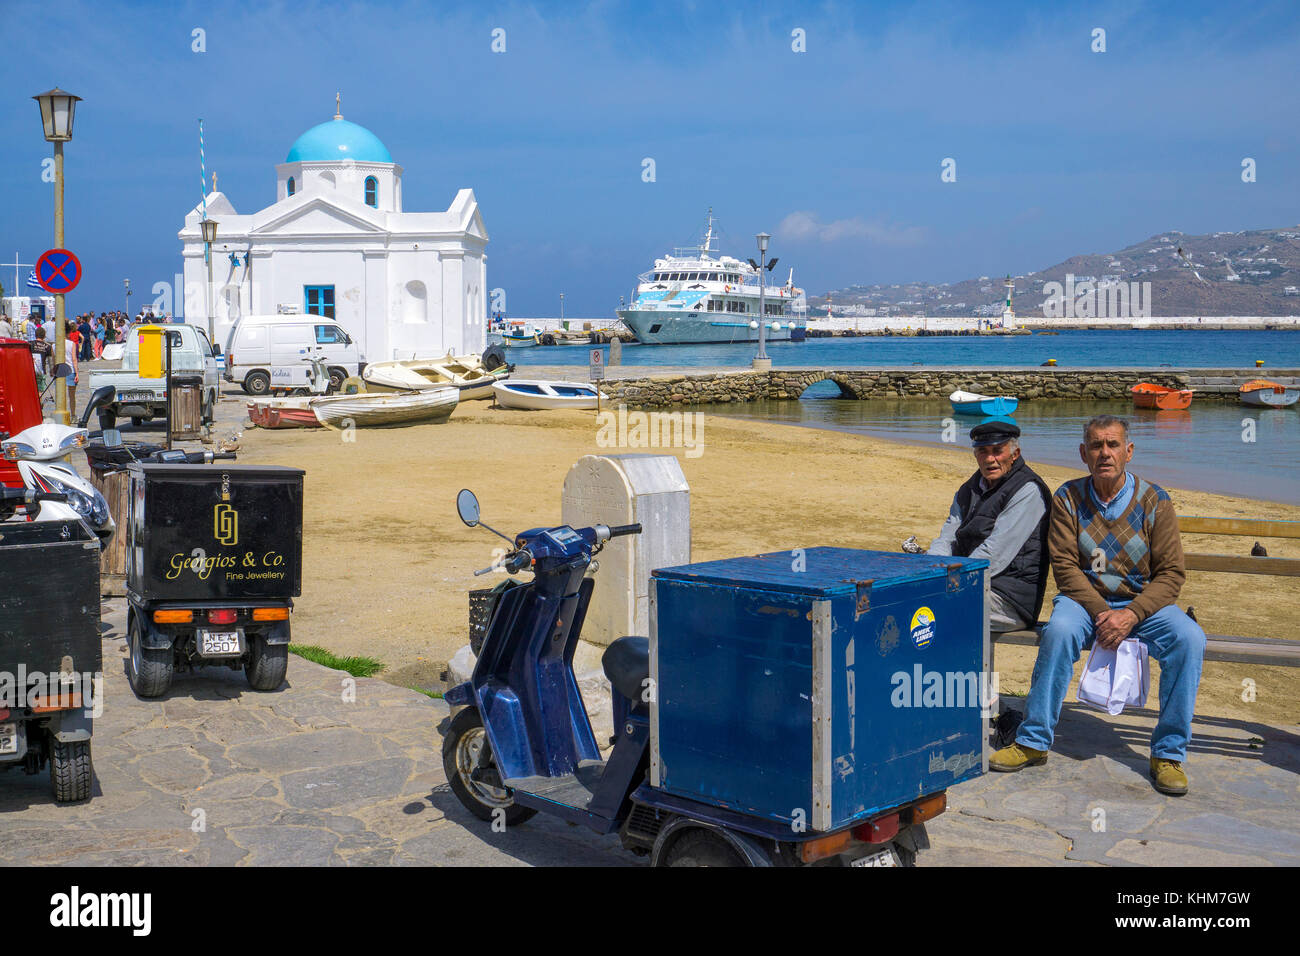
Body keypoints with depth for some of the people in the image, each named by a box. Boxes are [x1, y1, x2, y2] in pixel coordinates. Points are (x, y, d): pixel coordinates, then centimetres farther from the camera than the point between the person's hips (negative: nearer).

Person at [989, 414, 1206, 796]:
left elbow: (1171, 573, -5)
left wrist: (1130, 615, -19)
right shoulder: (1068, 497, -1)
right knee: (1059, 629, -33)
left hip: (1143, 603, 1)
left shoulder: (1154, 500, -1)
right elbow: (1065, 565, -6)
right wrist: (1100, 612, -20)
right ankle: (1033, 742, -22)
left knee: (1189, 638, -27)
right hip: (1085, 598, -1)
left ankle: (1168, 754, -15)